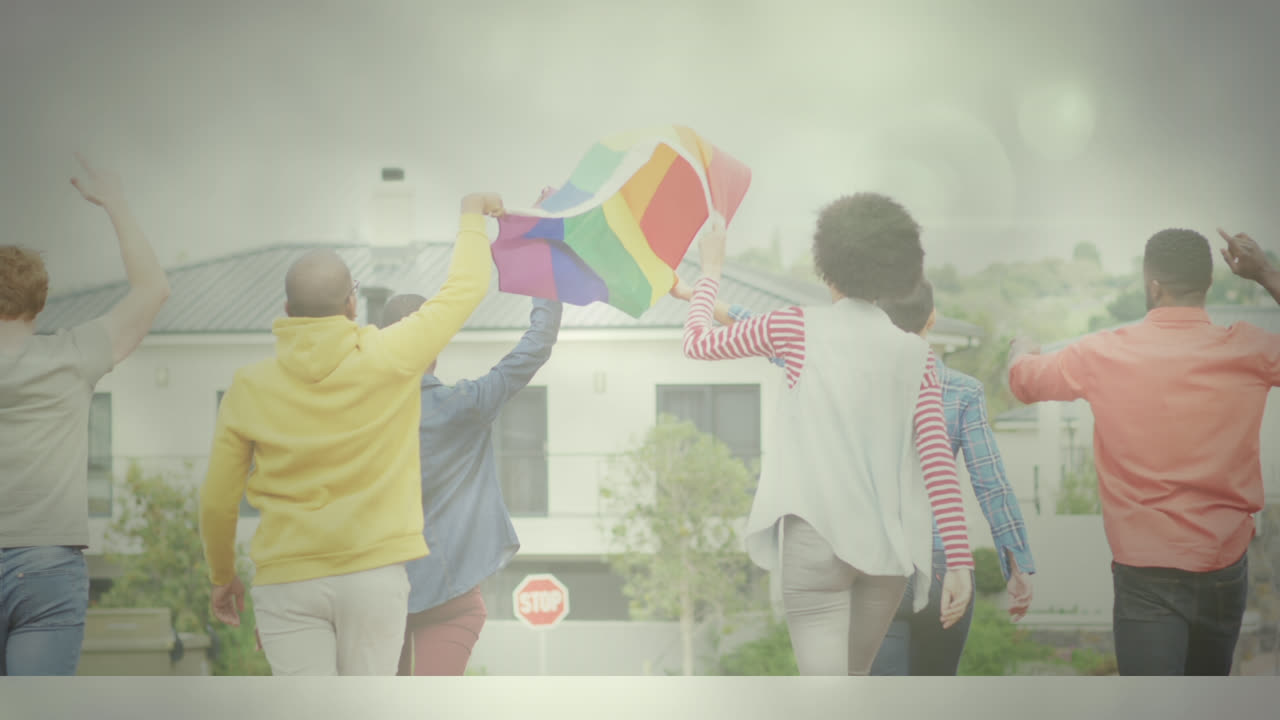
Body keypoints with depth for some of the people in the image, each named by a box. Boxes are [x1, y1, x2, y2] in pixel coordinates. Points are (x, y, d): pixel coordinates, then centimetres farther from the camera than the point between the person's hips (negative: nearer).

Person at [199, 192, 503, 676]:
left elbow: (217, 501, 5)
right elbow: (466, 288, 8)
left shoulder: (249, 388, -1)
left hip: (287, 582, 1)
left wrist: (222, 576, 21)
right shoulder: (388, 358, -6)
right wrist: (471, 218, 26)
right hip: (374, 575, 0)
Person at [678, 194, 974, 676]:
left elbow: (697, 342, 11)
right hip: (889, 546, 4)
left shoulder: (797, 328, 1)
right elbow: (937, 458, -1)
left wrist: (711, 271, 28)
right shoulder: (915, 353, 7)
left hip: (818, 536, -4)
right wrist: (959, 561, -2)